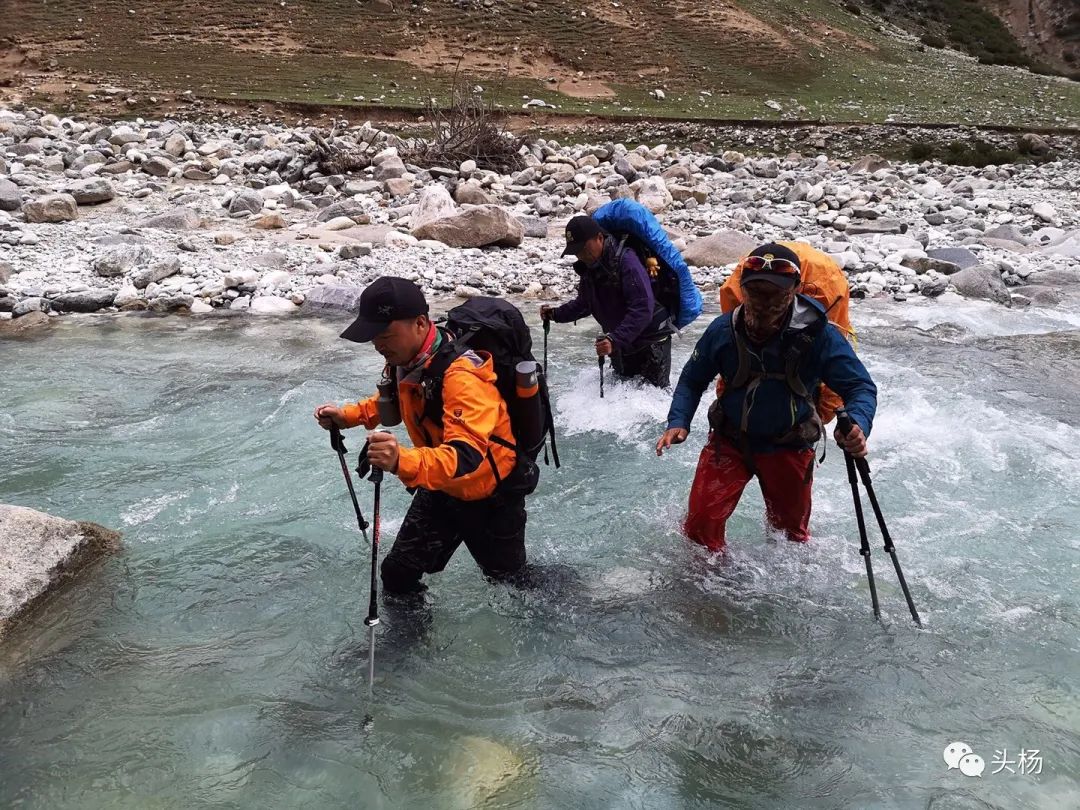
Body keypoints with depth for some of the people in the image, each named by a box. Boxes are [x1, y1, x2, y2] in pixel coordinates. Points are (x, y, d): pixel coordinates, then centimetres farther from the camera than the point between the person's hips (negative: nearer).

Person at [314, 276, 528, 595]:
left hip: (490, 494, -6)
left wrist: (403, 462, -66)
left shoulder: (463, 375, -36)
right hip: (440, 487, 7)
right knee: (397, 575, 7)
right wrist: (347, 416, -2)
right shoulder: (403, 360, -10)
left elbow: (465, 456, -49)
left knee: (508, 579, 16)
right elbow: (393, 400, 14)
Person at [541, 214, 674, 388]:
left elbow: (642, 309, -32)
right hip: (621, 342, 8)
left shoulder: (626, 261, -25)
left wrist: (615, 340, -40)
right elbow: (583, 304, 19)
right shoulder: (588, 267, 1)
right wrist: (556, 314, 3)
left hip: (651, 338, -8)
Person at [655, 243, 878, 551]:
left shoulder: (818, 335, -24)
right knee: (701, 523, -11)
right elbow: (692, 381, -1)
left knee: (791, 532, 21)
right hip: (729, 441, 0)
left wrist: (858, 425, -41)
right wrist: (678, 422, -18)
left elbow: (860, 387, -18)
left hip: (789, 449, 0)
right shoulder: (723, 330, -17)